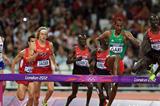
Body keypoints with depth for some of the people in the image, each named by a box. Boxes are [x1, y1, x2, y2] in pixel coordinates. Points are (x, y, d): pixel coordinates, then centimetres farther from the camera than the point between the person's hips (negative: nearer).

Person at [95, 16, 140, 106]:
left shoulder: (126, 34, -3)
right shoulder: (108, 33, 2)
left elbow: (138, 44, -13)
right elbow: (97, 39, 18)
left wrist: (128, 37, -28)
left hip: (119, 62, 1)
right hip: (109, 61, -1)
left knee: (115, 87, 4)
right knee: (116, 57, -38)